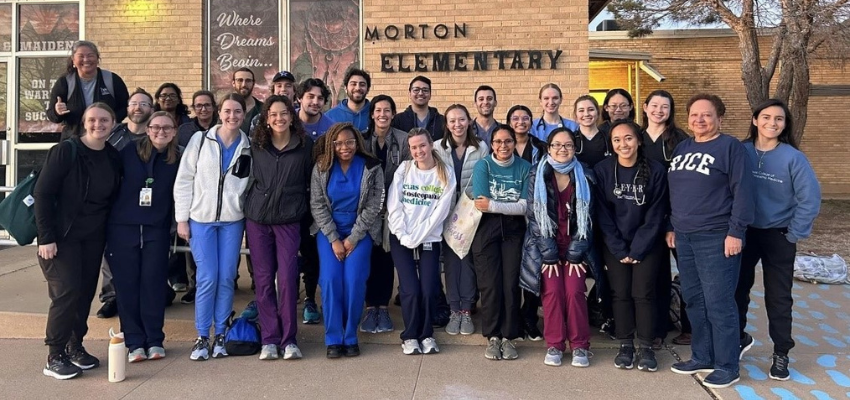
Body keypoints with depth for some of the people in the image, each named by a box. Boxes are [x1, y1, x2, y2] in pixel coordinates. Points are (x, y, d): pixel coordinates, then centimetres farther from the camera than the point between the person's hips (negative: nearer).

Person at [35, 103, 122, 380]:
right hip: (62, 236, -5)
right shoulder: (65, 151, -13)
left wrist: (108, 231, 5)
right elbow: (42, 194, -14)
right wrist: (45, 237, -18)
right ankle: (54, 357, 3)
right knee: (67, 292, -9)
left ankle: (75, 346, 23)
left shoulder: (113, 157, 2)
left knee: (85, 293, 8)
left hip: (94, 238, 5)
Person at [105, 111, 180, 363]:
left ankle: (154, 340, 12)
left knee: (153, 283, 0)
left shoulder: (178, 160, 4)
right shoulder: (129, 153, 0)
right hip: (123, 227, 0)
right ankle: (134, 341, 11)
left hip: (157, 229, 0)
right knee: (127, 284, 2)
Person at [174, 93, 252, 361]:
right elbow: (184, 180, 1)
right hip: (201, 218, -1)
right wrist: (182, 218, -3)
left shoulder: (248, 146, 5)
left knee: (227, 278, 3)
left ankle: (220, 334, 17)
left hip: (233, 220, 1)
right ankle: (202, 337, 10)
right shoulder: (200, 140, 1)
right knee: (207, 278, -4)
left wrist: (250, 215, -2)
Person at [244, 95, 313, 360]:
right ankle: (269, 339, 13)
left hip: (289, 220, -2)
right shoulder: (255, 145, 6)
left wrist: (304, 209, 5)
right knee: (263, 279, 4)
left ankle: (289, 339, 6)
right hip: (257, 218, 2)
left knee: (287, 279, -6)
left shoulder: (305, 146, 3)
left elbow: (310, 182, 8)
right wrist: (252, 203, 8)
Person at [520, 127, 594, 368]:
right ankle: (554, 345, 4)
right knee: (552, 292, -10)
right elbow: (533, 215, -4)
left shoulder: (585, 176, 2)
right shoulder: (538, 176, 0)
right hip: (546, 245, 0)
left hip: (574, 244, 1)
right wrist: (547, 250, -11)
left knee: (574, 292, -11)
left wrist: (577, 249, -7)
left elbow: (587, 216, 1)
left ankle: (580, 345, 3)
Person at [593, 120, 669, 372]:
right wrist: (620, 250, -10)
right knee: (620, 292, 0)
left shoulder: (655, 171, -10)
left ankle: (646, 347, 9)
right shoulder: (602, 170, -8)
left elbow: (655, 216, -8)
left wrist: (636, 250, -12)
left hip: (647, 244, -1)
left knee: (643, 292, -4)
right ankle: (625, 345, 12)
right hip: (614, 244, 1)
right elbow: (602, 215, -6)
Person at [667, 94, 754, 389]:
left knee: (718, 303, -3)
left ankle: (727, 366, 9)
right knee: (694, 300, 13)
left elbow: (742, 191, -12)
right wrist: (672, 226, 16)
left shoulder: (730, 147, -6)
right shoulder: (681, 148, 14)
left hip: (716, 238, -7)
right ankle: (701, 357, 26)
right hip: (684, 237, 7)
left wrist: (736, 231, -17)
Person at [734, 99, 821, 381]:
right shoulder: (740, 152, -4)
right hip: (743, 233, 2)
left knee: (778, 297, 7)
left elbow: (810, 199, -12)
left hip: (778, 236, -2)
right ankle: (738, 337, 33)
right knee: (736, 289, 12)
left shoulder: (793, 157, -11)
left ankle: (781, 354, 21)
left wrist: (794, 234, -10)